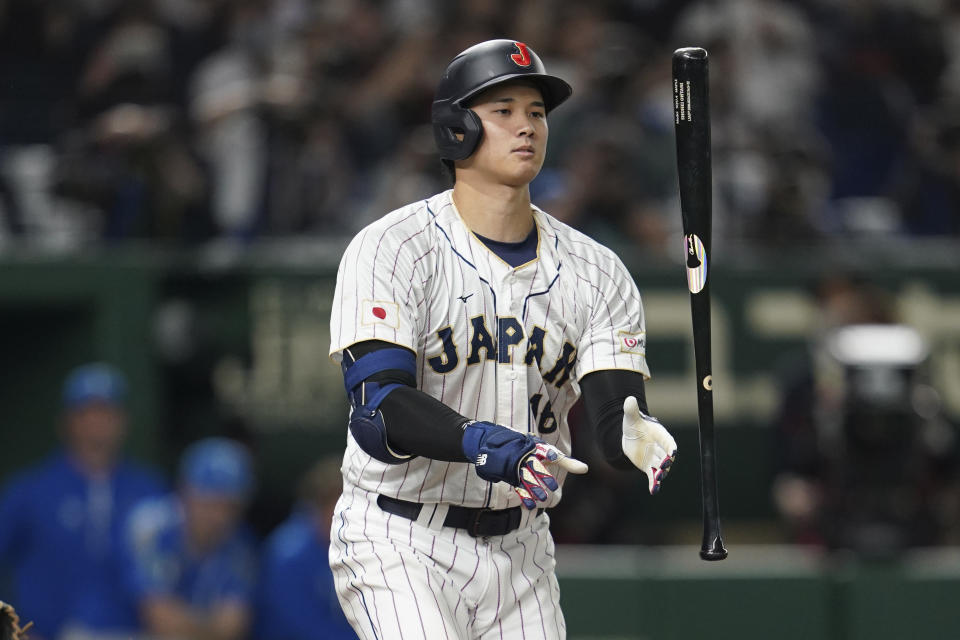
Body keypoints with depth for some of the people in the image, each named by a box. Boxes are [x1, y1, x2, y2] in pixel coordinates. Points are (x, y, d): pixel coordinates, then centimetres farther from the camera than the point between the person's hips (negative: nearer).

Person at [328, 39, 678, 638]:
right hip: (400, 544, -5)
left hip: (522, 547, 5)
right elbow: (378, 402, -23)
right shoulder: (391, 249, -11)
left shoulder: (596, 271, 3)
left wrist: (638, 436, -32)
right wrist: (485, 443, -40)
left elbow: (614, 407, -6)